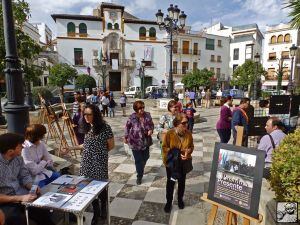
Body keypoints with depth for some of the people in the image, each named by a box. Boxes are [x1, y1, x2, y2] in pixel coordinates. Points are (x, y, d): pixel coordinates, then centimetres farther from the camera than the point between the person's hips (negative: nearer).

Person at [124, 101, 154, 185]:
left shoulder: (147, 115, -7)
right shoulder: (132, 117, -15)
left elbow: (151, 124, 6)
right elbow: (127, 127, 0)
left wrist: (151, 130, -14)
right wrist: (126, 137, 1)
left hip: (145, 141, 4)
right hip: (135, 142, -4)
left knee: (145, 157, 20)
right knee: (138, 160, 1)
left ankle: (141, 170, 51)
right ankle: (139, 176, 21)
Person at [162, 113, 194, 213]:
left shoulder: (188, 133, -9)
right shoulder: (170, 133, -20)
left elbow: (191, 146, 2)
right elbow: (165, 148, -14)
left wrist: (188, 151, -20)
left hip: (184, 163, 3)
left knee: (182, 182, 21)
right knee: (170, 182, 13)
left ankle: (180, 199, 45)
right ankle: (169, 202, 34)